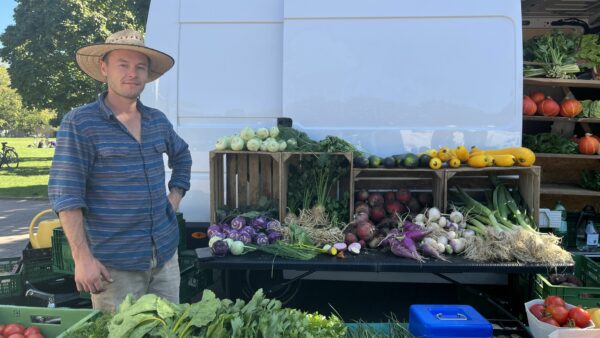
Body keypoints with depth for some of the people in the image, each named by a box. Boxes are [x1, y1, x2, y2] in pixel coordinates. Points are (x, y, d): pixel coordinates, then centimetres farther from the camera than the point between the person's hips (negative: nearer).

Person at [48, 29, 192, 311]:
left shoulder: (158, 121, 7)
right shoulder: (79, 123, -10)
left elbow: (182, 157, 25)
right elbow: (65, 194, -13)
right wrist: (82, 257, -16)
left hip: (166, 255, 6)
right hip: (114, 264, -5)